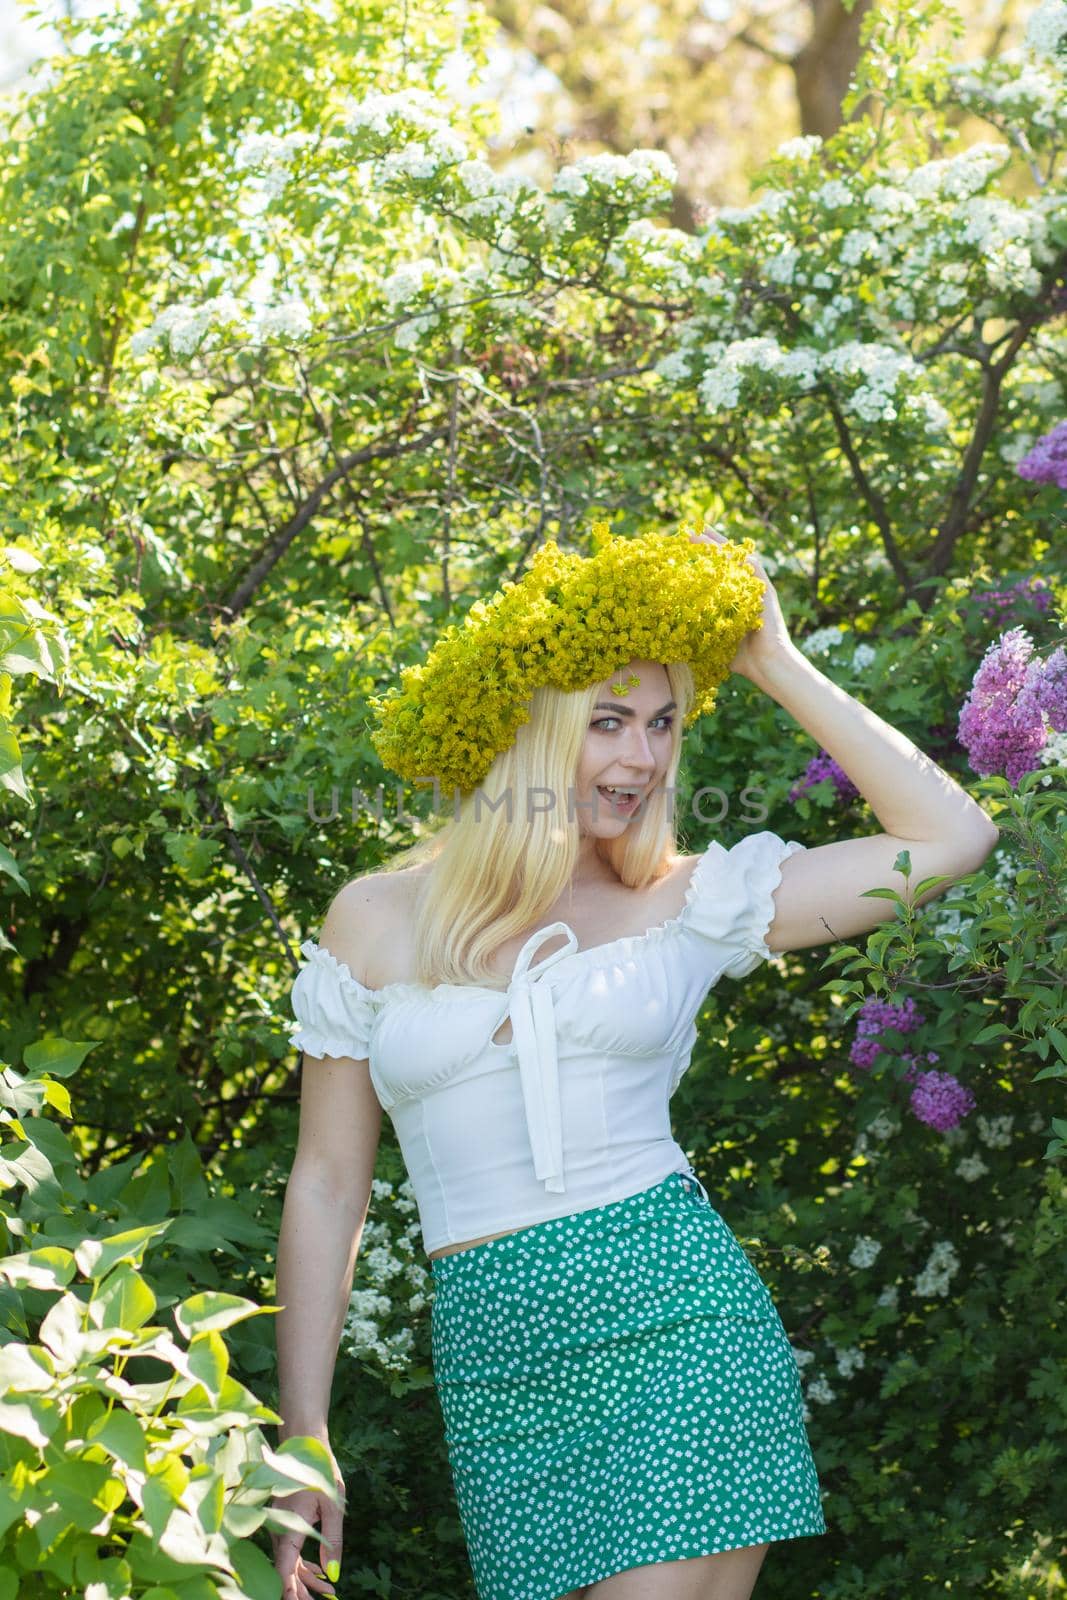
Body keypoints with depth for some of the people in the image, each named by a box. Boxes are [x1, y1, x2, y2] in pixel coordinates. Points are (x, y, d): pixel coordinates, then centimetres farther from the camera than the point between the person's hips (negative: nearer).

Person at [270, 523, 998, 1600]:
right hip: (495, 1360, 2)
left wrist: (777, 667, 4)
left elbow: (951, 837, 1)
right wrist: (302, 1439, 5)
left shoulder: (688, 903, 6)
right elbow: (327, 1183, 10)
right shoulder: (376, 921, 8)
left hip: (679, 1321, -1)